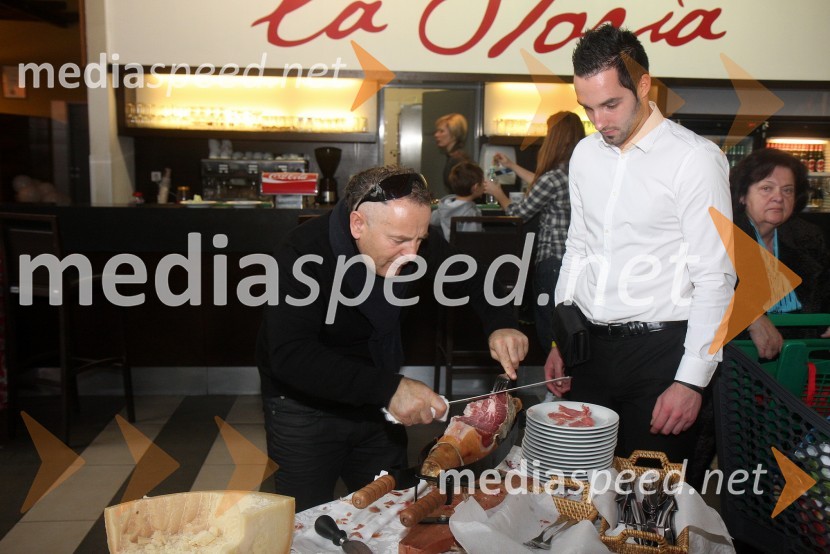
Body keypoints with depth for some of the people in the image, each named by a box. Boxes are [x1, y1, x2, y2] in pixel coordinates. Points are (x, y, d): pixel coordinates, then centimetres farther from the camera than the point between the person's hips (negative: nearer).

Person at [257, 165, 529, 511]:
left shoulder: (412, 241, -13)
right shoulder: (303, 255, -28)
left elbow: (473, 281, 0)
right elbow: (290, 356, -36)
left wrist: (500, 325, -21)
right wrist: (388, 388, -43)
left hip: (375, 402, 5)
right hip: (304, 405, -5)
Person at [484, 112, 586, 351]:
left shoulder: (553, 177, -20)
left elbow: (518, 212, -6)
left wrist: (498, 193, 13)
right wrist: (512, 166, 33)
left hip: (553, 262, -8)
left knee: (549, 330, 5)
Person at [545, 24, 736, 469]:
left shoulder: (695, 158, -11)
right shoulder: (585, 154, 8)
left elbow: (715, 279, -11)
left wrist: (692, 380, -14)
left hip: (659, 349, -5)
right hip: (591, 345, 5)